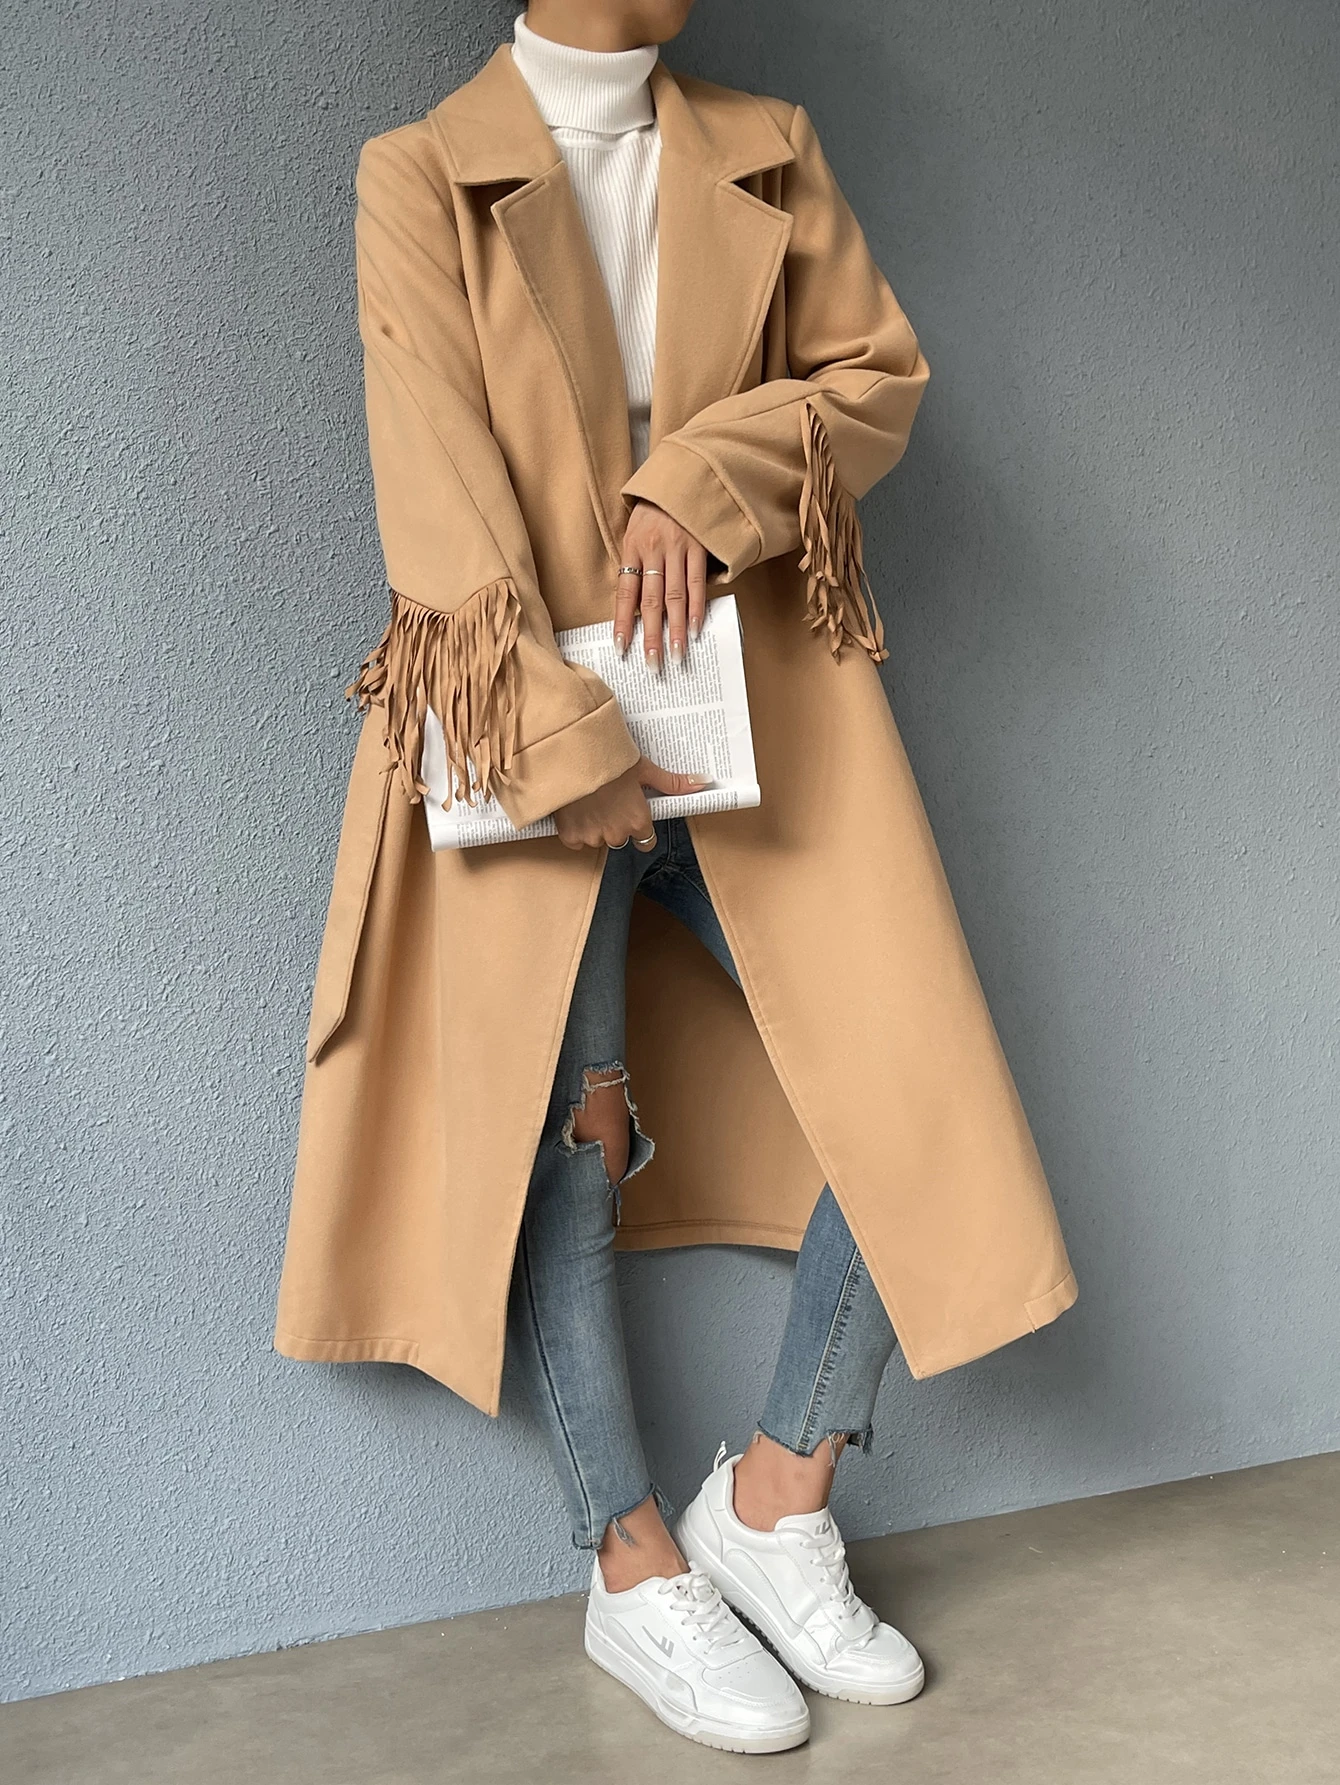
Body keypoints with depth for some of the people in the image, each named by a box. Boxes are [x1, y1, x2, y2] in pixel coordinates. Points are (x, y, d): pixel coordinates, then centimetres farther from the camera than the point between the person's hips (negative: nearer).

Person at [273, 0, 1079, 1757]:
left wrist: (700, 483, -9)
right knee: (564, 1138, -2)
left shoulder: (768, 152, 14)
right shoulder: (420, 176, 2)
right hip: (529, 717, -3)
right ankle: (638, 1572, 15)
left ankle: (775, 1502, 13)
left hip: (749, 690, 4)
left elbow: (879, 369, 10)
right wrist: (565, 744, -18)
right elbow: (437, 481, -9)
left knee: (914, 1083, -5)